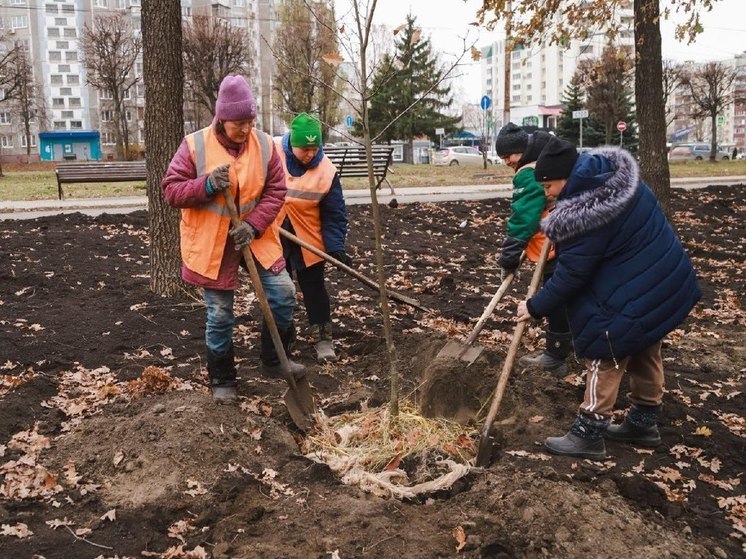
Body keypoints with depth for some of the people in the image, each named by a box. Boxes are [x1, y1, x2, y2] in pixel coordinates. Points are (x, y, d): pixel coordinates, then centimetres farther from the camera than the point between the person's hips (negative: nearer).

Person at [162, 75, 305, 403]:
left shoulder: (264, 145, -3)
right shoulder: (195, 145, -11)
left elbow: (275, 192, -2)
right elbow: (171, 190, -10)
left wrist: (253, 225, -17)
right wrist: (207, 185, -27)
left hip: (256, 238, 3)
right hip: (211, 244, -3)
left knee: (283, 294, -1)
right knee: (220, 315, 6)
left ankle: (272, 362, 20)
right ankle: (222, 380, 24)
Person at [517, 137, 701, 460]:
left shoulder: (583, 213, -28)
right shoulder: (614, 174, 0)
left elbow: (571, 274, -22)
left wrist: (536, 307, -10)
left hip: (634, 293, -10)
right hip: (665, 279, 10)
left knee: (604, 355, 2)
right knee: (644, 352, 21)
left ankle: (588, 434, 10)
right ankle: (644, 421, 35)